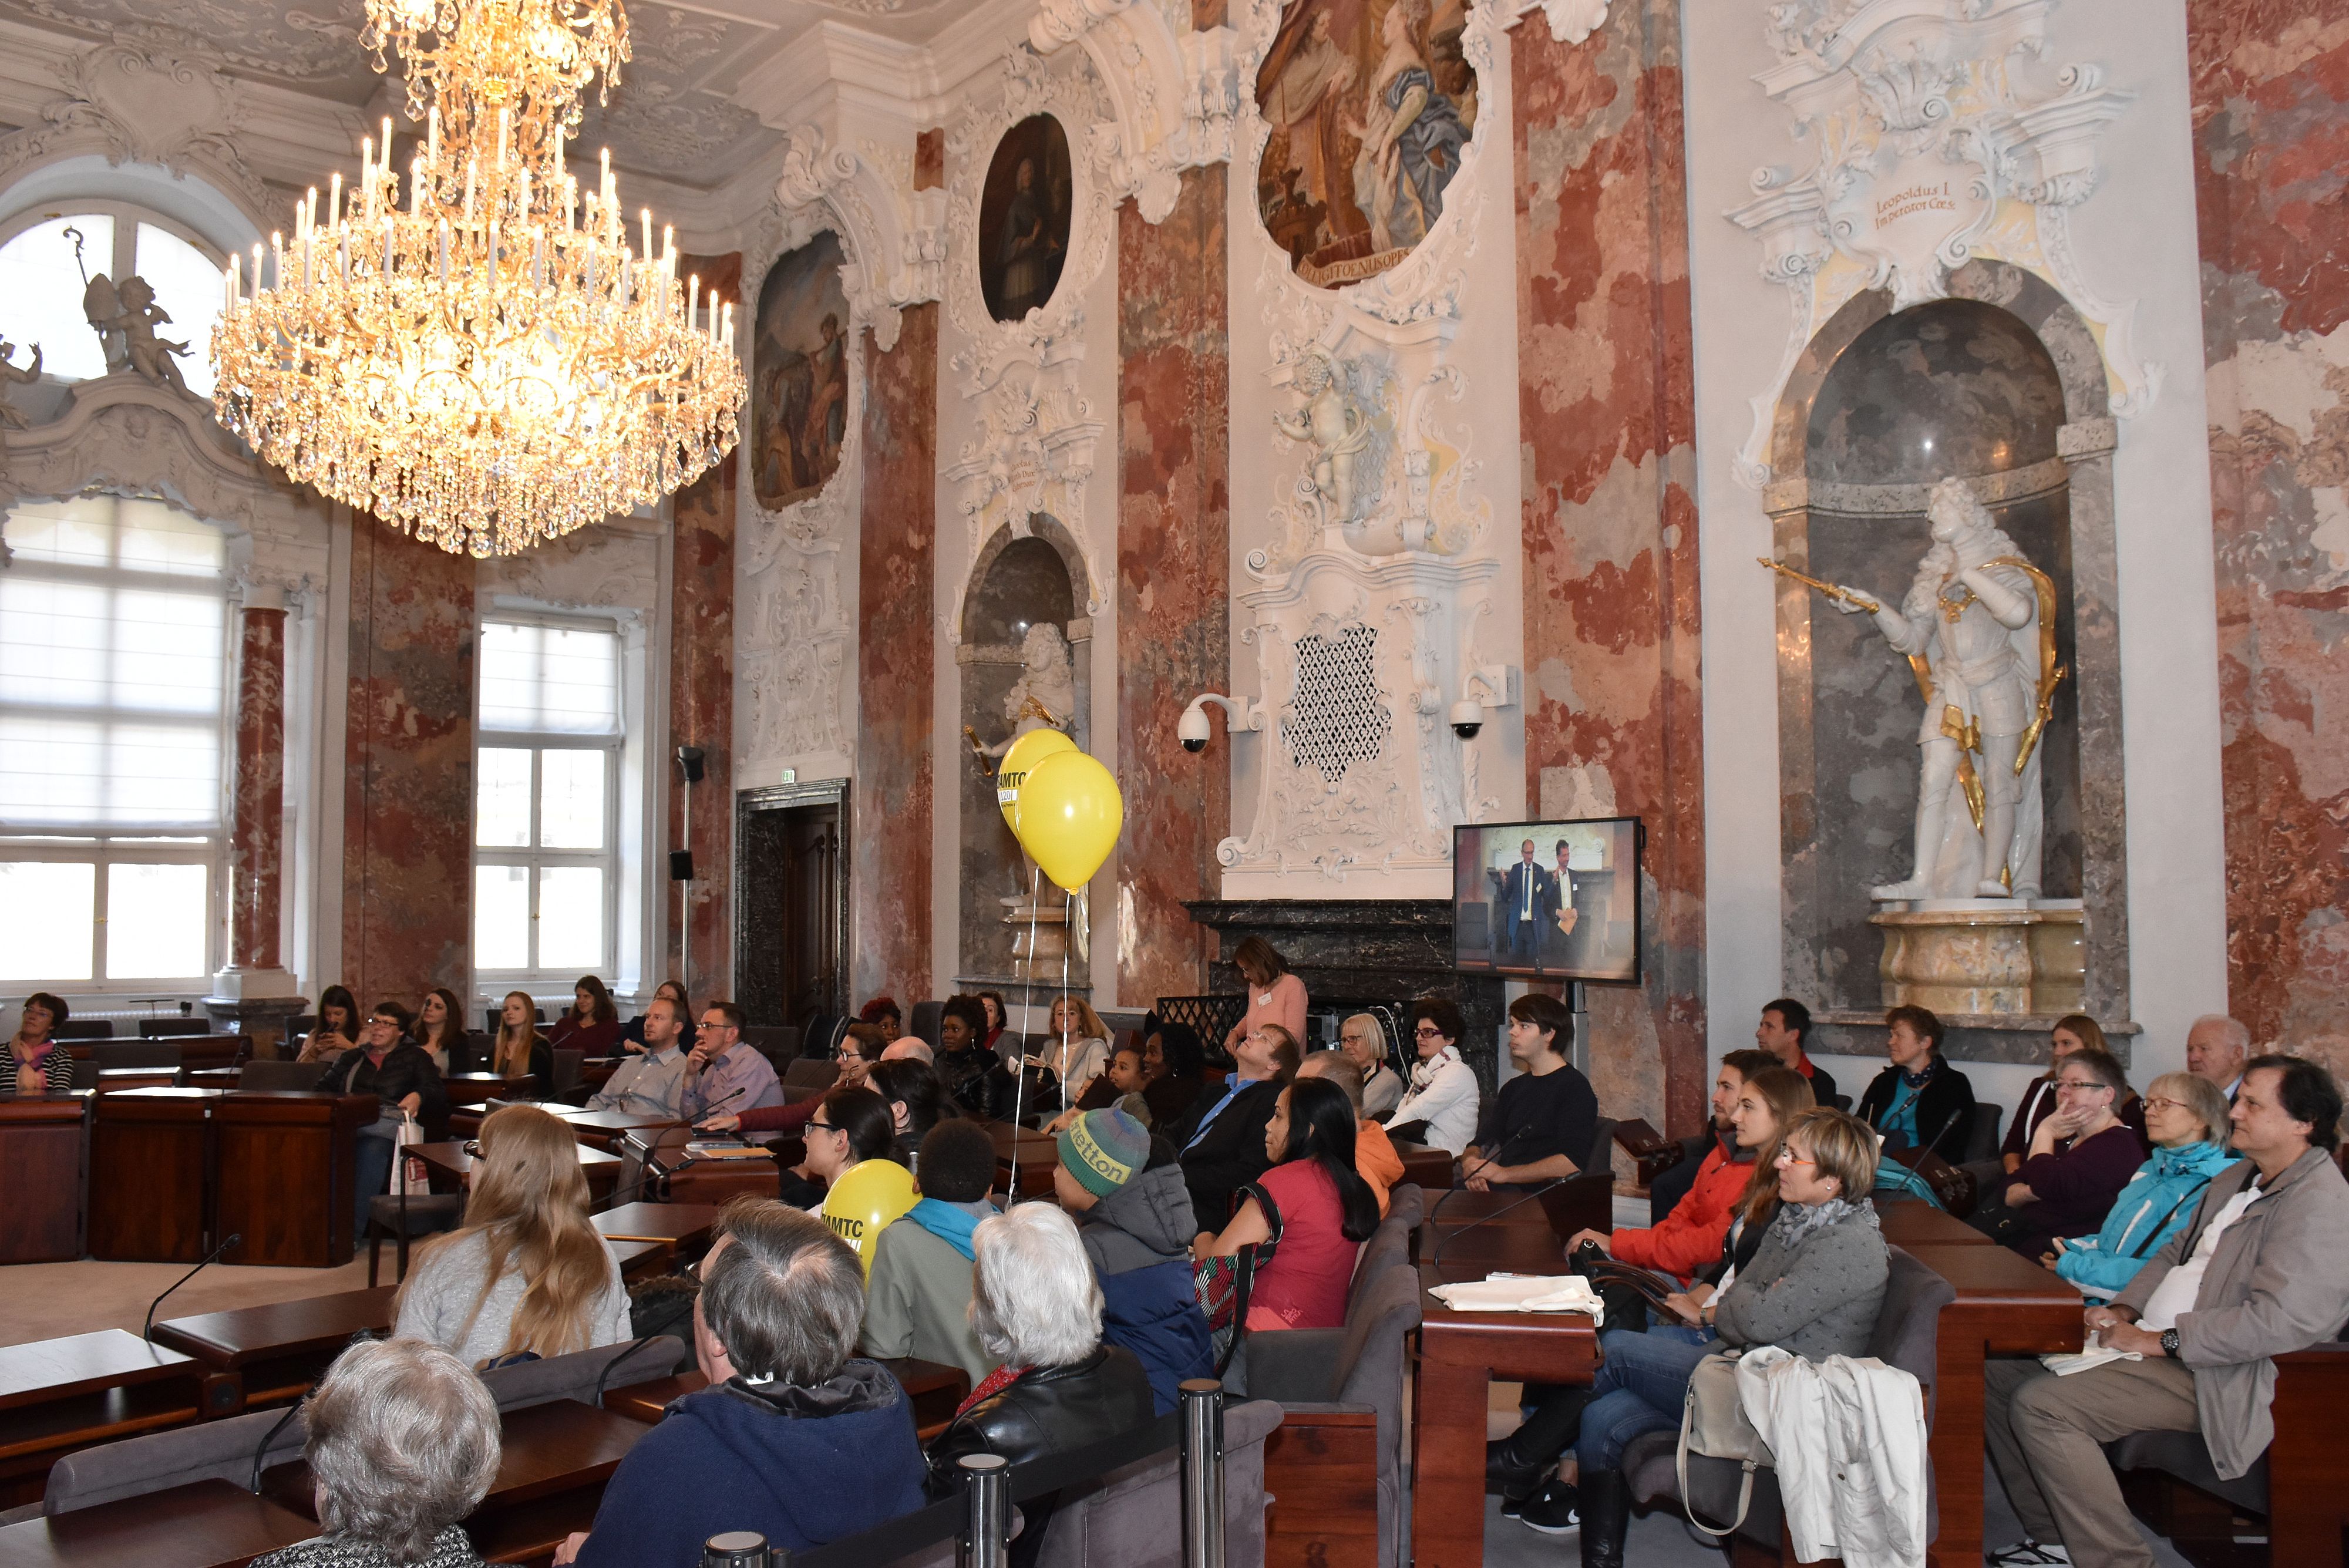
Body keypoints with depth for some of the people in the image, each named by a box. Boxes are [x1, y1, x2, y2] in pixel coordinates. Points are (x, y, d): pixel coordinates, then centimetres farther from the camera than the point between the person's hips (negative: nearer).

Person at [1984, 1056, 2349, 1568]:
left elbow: (2279, 1320, -25)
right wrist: (2124, 1309, 4)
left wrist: (2157, 1340, -20)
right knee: (2000, 1369, 3)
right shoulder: (2237, 1178, 16)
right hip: (2149, 1342, 10)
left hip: (2214, 1375, -10)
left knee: (2041, 1404, -25)